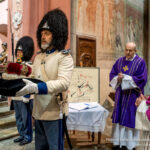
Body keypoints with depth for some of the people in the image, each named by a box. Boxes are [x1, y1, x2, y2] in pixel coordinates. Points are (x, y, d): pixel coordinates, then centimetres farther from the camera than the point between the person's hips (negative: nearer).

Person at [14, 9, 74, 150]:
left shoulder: (64, 57, -11)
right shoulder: (38, 56, 12)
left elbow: (63, 83, -25)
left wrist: (36, 88, -36)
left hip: (54, 113, -7)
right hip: (38, 111, 7)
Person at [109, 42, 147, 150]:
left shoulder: (140, 62, -6)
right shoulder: (120, 61, 7)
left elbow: (142, 79, -13)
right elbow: (112, 74, 8)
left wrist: (124, 77, -17)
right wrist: (118, 78, -14)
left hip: (132, 95, -4)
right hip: (120, 94, 4)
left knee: (130, 118, 2)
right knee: (119, 117, 8)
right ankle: (118, 141, 21)